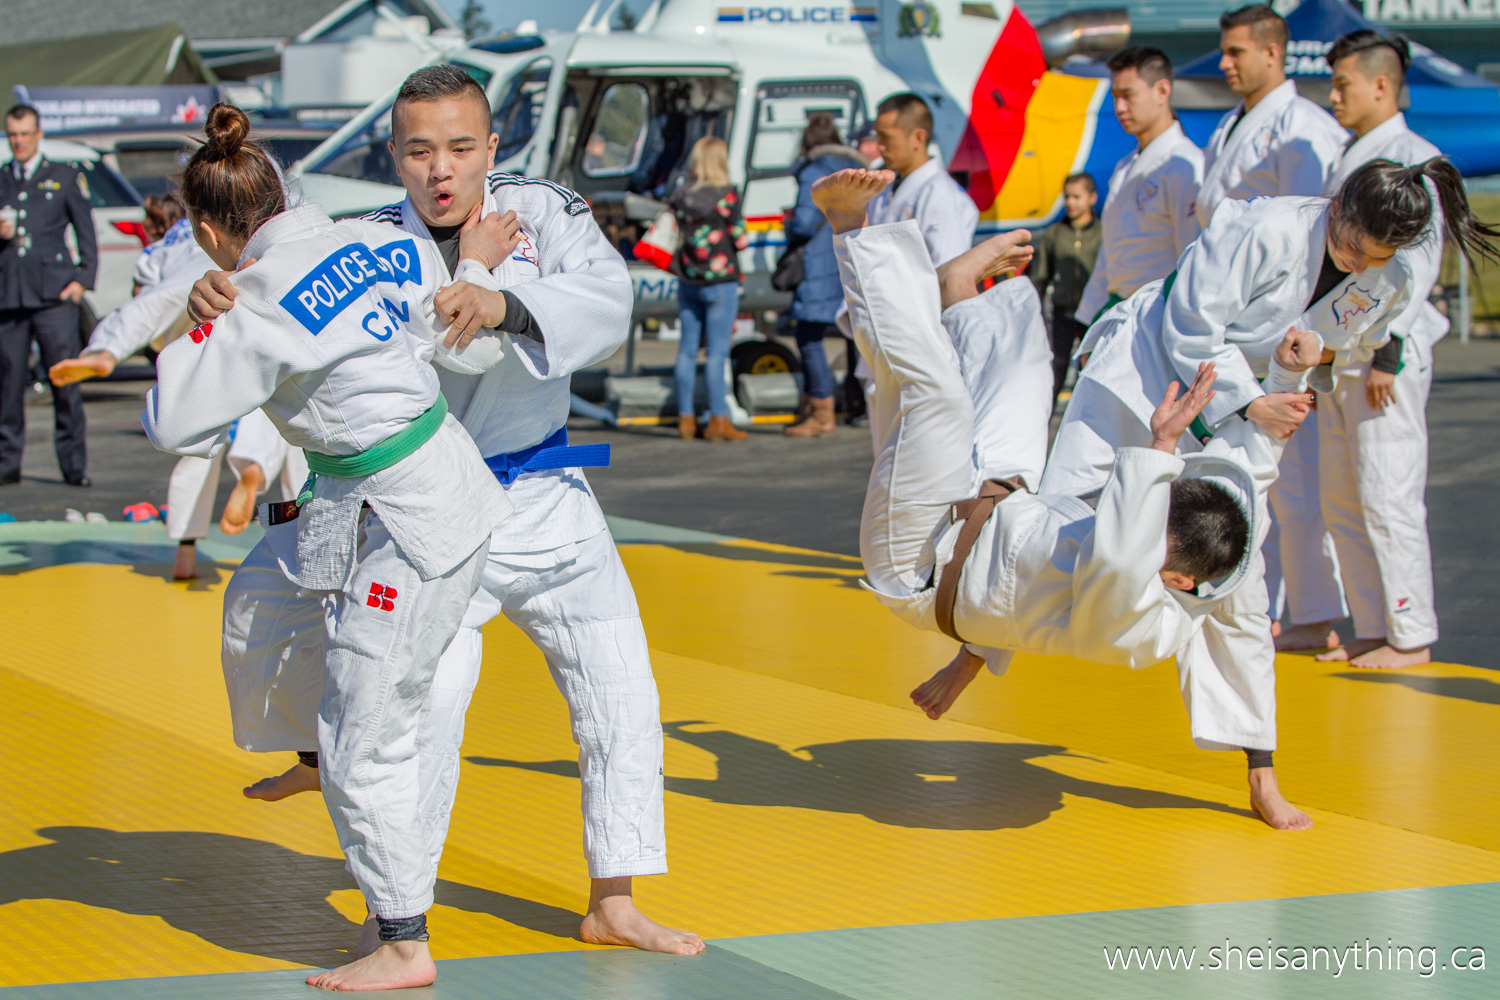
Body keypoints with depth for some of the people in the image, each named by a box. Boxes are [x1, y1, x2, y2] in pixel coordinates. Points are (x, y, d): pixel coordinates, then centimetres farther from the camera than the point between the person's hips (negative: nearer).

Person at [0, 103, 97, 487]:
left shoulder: (65, 177, 12)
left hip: (54, 295, -2)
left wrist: (83, 280, -1)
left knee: (65, 381, -7)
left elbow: (86, 233, 11)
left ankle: (74, 466, -4)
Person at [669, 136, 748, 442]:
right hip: (719, 281, -5)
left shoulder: (678, 196, 1)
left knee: (687, 348, 9)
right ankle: (718, 419, -2)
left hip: (687, 281, 5)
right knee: (718, 350, -2)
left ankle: (686, 417, 13)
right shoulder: (727, 196, -11)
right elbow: (740, 240, -8)